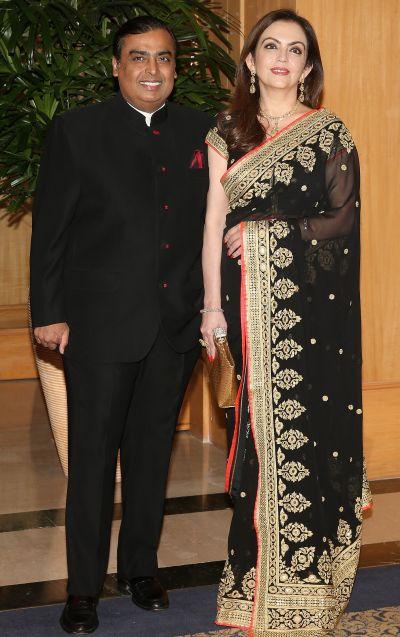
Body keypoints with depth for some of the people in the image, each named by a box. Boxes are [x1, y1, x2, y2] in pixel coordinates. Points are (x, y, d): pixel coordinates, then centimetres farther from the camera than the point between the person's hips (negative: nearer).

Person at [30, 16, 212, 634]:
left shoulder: (200, 131, 7)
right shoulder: (77, 130, -2)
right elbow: (50, 229, -2)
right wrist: (49, 312, -6)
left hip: (176, 324, 3)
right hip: (101, 322, -3)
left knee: (152, 450, 14)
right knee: (93, 454, 3)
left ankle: (141, 568, 28)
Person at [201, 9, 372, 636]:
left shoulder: (330, 133, 2)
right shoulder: (228, 133, 11)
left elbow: (343, 220, -4)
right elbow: (215, 223, 8)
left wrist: (266, 229, -8)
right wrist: (213, 306, 3)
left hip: (311, 302, -3)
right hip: (250, 300, 3)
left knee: (304, 420, -2)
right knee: (261, 423, 5)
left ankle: (305, 574, 8)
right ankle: (260, 566, 15)